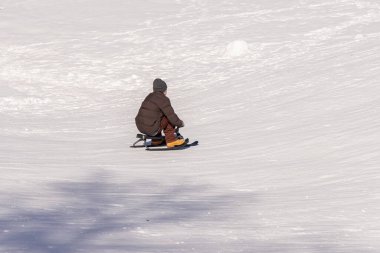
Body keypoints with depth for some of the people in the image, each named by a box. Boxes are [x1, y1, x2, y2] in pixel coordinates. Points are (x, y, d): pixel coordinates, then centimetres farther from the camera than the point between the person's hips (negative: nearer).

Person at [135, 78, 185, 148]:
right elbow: (171, 115, -12)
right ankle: (171, 140, 4)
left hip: (140, 127, 9)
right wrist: (180, 123, 6)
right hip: (151, 129, -9)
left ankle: (156, 140, 30)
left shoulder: (149, 96, 17)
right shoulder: (163, 99, -8)